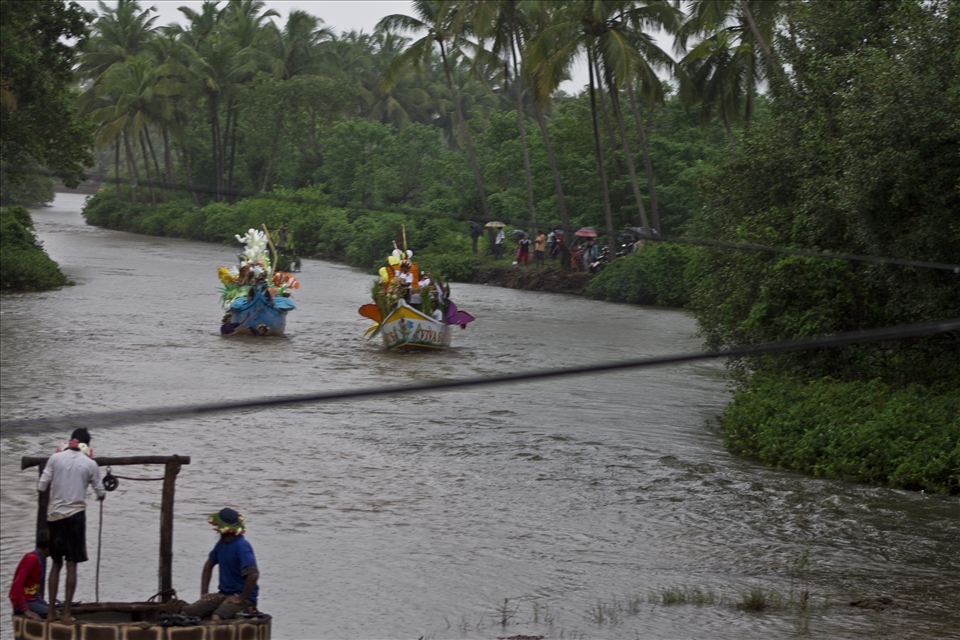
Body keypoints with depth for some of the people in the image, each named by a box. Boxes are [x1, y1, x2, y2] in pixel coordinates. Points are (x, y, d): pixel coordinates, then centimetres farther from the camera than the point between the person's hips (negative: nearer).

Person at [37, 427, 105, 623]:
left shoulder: (55, 458, 1)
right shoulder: (90, 464, 0)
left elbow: (41, 487, -2)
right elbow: (101, 493, 6)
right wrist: (101, 495, 29)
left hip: (54, 514, 2)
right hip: (75, 514, -2)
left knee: (56, 563, 14)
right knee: (71, 565, 2)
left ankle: (51, 611, 12)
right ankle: (66, 613, -1)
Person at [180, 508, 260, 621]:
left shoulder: (242, 546, -19)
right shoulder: (222, 543, 9)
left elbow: (253, 575, -30)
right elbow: (208, 565, 25)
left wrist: (240, 599, -21)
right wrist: (204, 592, 14)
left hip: (243, 598, -8)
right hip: (223, 594, 8)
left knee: (216, 618, -38)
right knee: (185, 613, -11)